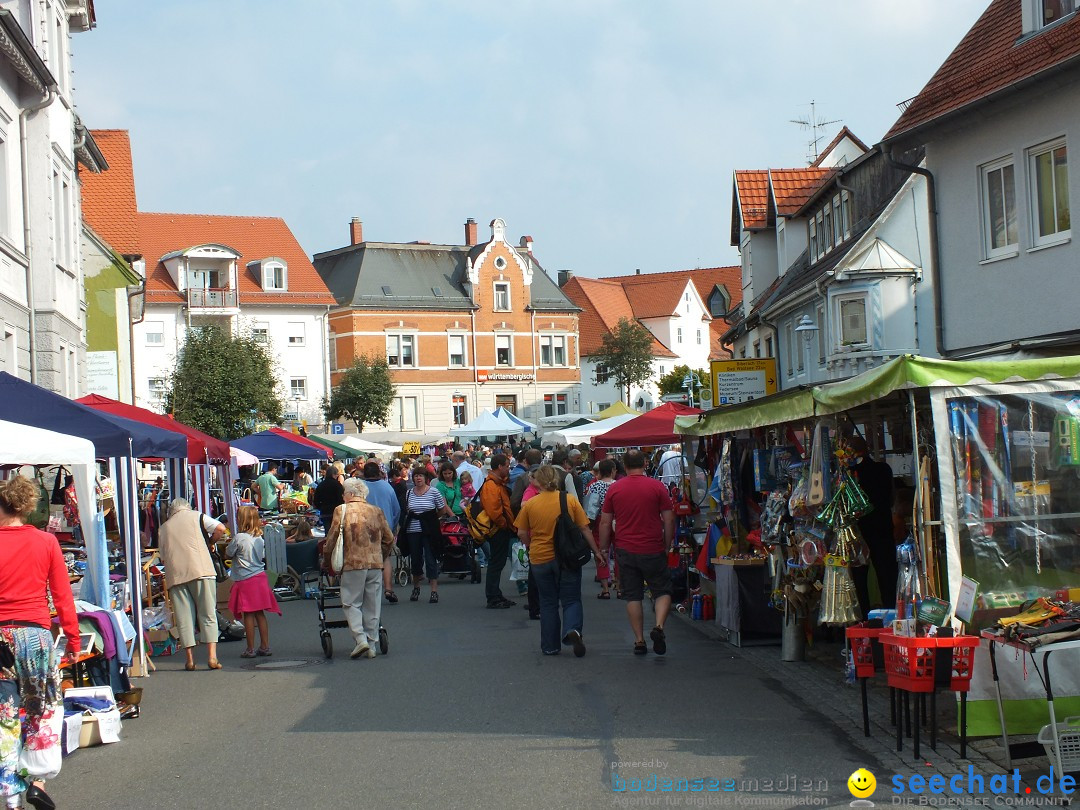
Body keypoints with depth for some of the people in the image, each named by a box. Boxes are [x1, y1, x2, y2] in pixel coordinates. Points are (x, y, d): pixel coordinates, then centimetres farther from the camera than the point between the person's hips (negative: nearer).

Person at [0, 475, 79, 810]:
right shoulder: (46, 542, -1)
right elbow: (63, 595, 1)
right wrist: (72, 637, 9)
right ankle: (37, 779, 6)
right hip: (35, 633, 1)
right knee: (45, 708, 15)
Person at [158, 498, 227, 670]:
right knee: (208, 614, 0)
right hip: (200, 570, -2)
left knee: (184, 618, 4)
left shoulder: (163, 528, 20)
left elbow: (163, 558, 20)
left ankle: (190, 659, 1)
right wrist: (208, 543, 15)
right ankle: (212, 656, -9)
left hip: (175, 575, 2)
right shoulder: (197, 516, 13)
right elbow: (220, 529, -1)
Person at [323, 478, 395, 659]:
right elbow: (389, 539, 13)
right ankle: (372, 646, 11)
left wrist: (326, 561, 12)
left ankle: (361, 639, -10)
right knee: (372, 605, 9)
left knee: (351, 603, 6)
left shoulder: (341, 510, -1)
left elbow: (331, 538, -1)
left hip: (353, 563, -4)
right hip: (376, 564, 4)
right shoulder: (377, 511, 10)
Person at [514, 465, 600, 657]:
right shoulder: (570, 500, -5)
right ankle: (572, 629, -19)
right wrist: (596, 551, 8)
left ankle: (550, 646, 16)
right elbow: (584, 528, -3)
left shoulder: (529, 504, -6)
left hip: (540, 558, 1)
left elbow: (522, 534, 0)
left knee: (548, 603, 13)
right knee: (571, 600, 9)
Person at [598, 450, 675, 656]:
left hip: (626, 551, 1)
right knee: (663, 591, 10)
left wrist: (603, 549, 14)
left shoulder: (614, 489, 1)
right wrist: (667, 545, 10)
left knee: (632, 596, 9)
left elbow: (605, 523, 4)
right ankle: (659, 626, -14)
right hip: (653, 550, -1)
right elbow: (669, 519, -2)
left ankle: (639, 640, 7)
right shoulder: (657, 486, -3)